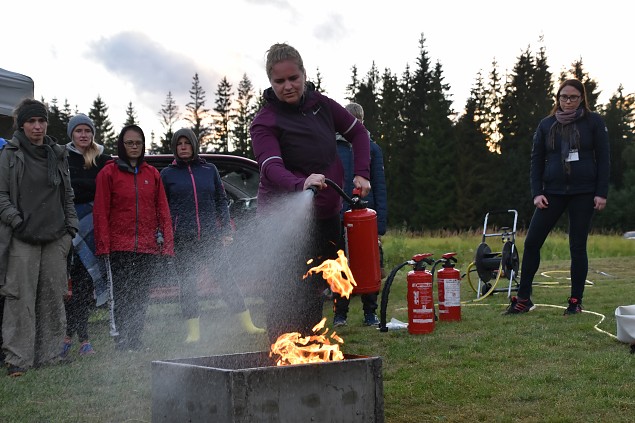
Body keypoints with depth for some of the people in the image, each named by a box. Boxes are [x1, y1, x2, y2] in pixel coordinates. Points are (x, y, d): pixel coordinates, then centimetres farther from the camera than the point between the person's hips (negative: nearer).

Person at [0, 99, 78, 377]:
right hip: (23, 239, -4)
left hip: (55, 238, 4)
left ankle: (49, 354, 14)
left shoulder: (58, 155, 15)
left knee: (53, 298, 6)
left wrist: (70, 228, 11)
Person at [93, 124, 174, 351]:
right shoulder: (109, 173, 2)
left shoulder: (152, 173, 12)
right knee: (121, 296, -6)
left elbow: (162, 210, 12)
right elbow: (101, 212, -1)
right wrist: (103, 245, -9)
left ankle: (135, 339, 14)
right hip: (120, 247, -3)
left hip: (148, 247, 3)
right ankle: (121, 339, 0)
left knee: (141, 296, 6)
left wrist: (167, 243, 4)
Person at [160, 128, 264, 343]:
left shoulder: (209, 170, 10)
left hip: (210, 236, 1)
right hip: (182, 239, -1)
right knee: (187, 285, 1)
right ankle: (193, 331, 7)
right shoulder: (167, 174, 7)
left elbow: (222, 201, 13)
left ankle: (247, 323, 6)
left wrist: (226, 231, 6)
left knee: (225, 278, 0)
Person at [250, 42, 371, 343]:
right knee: (286, 295, -13)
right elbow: (272, 166, -29)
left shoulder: (320, 104, 3)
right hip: (284, 219, -6)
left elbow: (358, 133, 15)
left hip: (325, 216, 6)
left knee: (315, 290, 13)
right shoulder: (265, 122, -13)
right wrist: (300, 184, -49)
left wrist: (361, 173, 1)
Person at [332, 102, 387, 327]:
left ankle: (370, 313, 15)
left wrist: (380, 226, -3)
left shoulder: (372, 148, 5)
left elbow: (379, 188, 3)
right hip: (338, 219, 0)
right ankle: (339, 314, 14)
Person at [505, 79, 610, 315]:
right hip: (553, 192, 3)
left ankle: (576, 301, 11)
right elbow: (536, 160, 9)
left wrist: (601, 193, -7)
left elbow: (603, 159, 0)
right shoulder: (547, 125, 8)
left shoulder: (593, 122, 1)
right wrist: (537, 193, -2)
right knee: (532, 242, -4)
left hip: (584, 193, -2)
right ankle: (523, 299, 4)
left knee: (578, 246, 1)